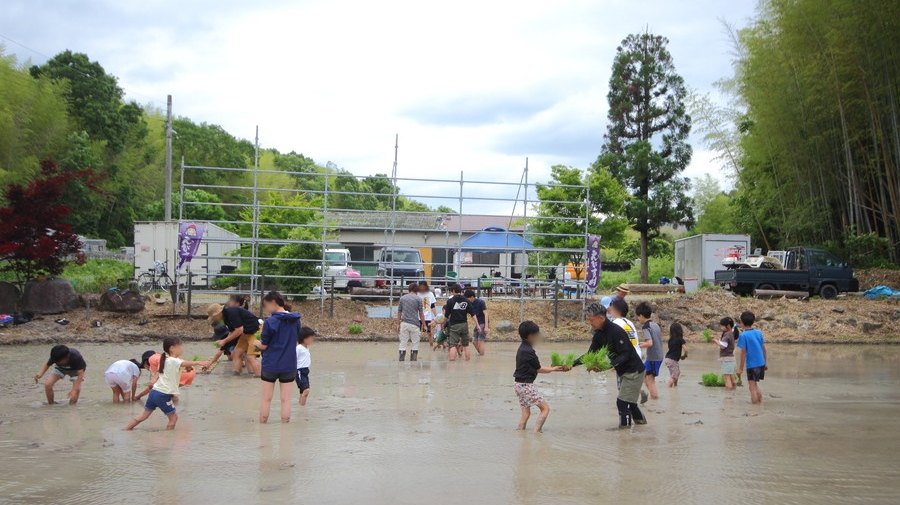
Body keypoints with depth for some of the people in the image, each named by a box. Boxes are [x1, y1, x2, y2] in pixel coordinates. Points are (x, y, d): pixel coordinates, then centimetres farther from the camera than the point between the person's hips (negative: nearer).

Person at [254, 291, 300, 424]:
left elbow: (263, 346, -9)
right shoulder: (295, 320, 1)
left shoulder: (270, 321, -15)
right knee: (286, 399, 7)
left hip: (270, 365, -3)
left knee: (266, 399, 10)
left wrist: (256, 342, 11)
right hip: (289, 366, 4)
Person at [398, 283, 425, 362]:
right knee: (415, 344, 7)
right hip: (414, 324, -3)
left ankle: (401, 361, 3)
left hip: (404, 323, 3)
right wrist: (424, 324, 6)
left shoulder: (402, 298, 8)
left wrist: (398, 324, 12)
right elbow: (421, 313, 0)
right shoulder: (417, 299, -1)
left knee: (403, 344, 6)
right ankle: (413, 361, 5)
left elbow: (399, 312, 8)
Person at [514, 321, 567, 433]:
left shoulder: (522, 348, 10)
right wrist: (554, 369, 4)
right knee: (545, 408, -3)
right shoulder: (528, 351, -19)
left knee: (526, 412, 15)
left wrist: (552, 367, 9)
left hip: (520, 385, 10)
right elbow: (539, 370, -9)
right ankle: (536, 432, -7)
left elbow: (535, 367, 13)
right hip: (526, 385, -10)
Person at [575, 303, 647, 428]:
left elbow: (626, 354, -27)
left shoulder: (616, 331, -25)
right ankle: (641, 421, 36)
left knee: (622, 402, -11)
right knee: (630, 401, 20)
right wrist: (573, 363, -9)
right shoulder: (599, 334, 2)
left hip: (633, 371, -9)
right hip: (622, 371, 9)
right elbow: (590, 354, 4)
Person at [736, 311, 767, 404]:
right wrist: (765, 363, 20)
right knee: (755, 385, 22)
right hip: (761, 364, 6)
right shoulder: (759, 333, 6)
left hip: (752, 365, -6)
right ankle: (761, 403, 25)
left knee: (752, 387, 2)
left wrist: (740, 368, -5)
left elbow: (743, 353, -11)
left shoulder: (743, 335, -11)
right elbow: (764, 349, 10)